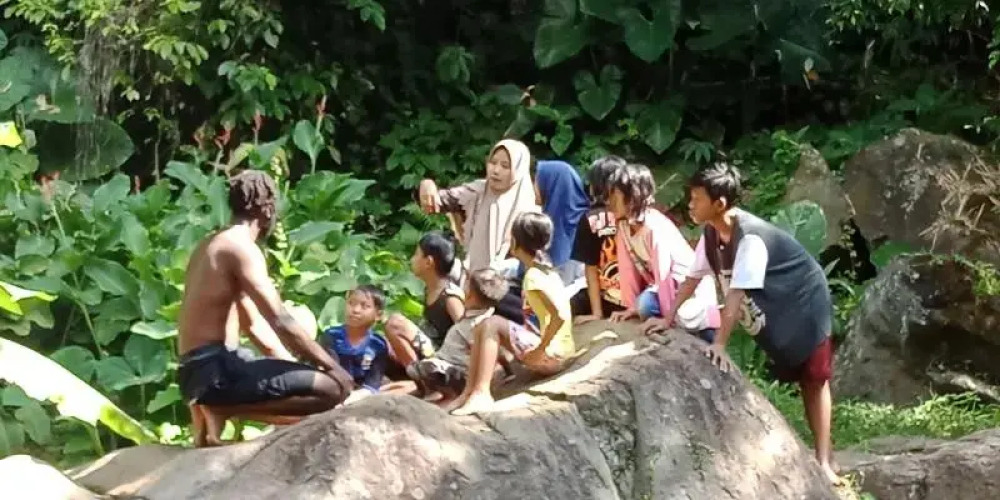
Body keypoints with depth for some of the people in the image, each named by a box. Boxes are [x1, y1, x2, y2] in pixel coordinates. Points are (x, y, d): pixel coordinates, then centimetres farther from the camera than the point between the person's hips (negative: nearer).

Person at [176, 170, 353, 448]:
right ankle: (221, 411, -14)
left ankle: (215, 405, 4)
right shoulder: (242, 247, -10)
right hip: (216, 371, -10)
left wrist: (290, 363, 23)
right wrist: (332, 367, -10)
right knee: (333, 388, -13)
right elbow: (282, 322, -17)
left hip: (195, 373, 10)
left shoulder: (212, 245, 21)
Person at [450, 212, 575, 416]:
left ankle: (481, 394, -21)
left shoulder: (533, 275, -17)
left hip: (551, 355, -9)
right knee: (483, 328, 8)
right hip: (555, 353, 9)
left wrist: (540, 349, -20)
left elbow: (560, 315, -28)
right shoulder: (545, 270, 11)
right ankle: (470, 391, 2)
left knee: (492, 324, -16)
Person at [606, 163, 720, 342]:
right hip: (665, 286, 7)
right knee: (644, 304, -23)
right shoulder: (624, 226, -5)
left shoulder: (656, 227, -29)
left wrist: (668, 315, -19)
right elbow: (628, 269, -1)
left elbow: (663, 272, -25)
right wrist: (631, 306, 0)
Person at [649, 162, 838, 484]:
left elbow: (736, 293, -36)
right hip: (770, 312, 7)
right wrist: (668, 319, -5)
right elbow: (693, 278, 0)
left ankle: (822, 462, -1)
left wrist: (719, 344, -37)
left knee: (814, 381, -2)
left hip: (803, 306, -7)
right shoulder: (711, 234, -7)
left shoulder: (750, 236, -33)